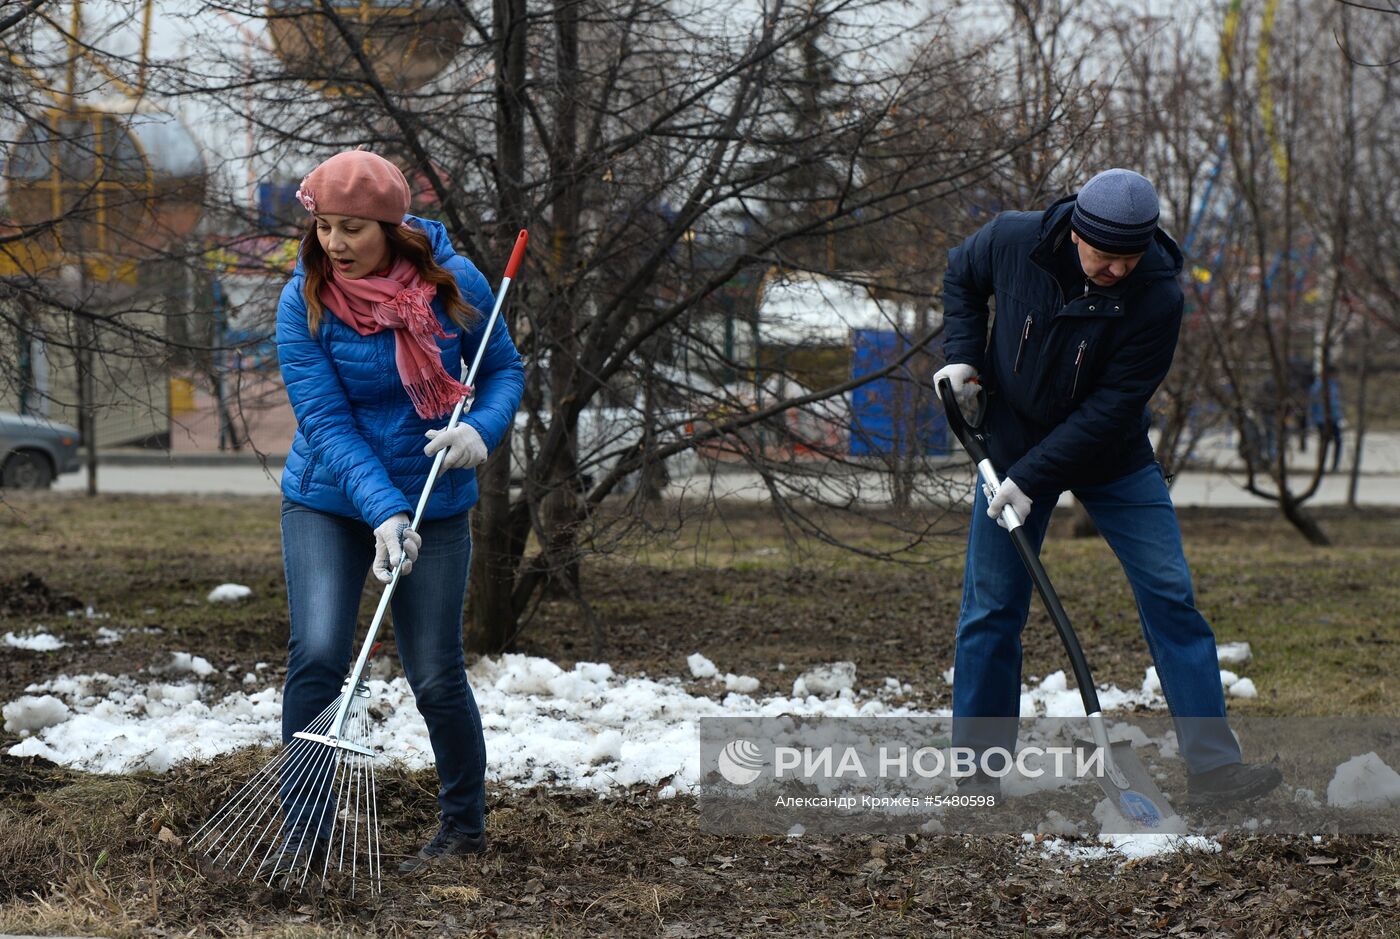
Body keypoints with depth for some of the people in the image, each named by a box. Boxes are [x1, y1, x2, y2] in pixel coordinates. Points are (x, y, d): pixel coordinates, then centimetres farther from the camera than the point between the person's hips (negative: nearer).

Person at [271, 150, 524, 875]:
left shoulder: (453, 283, -12)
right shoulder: (305, 302, -15)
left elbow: (503, 368, 2)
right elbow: (327, 424, -20)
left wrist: (480, 429, -20)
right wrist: (383, 514, -32)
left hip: (434, 503, 1)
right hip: (327, 503, 0)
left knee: (436, 675, 3)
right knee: (316, 654, -16)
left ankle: (465, 824, 24)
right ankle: (304, 832, -4)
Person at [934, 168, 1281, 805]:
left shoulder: (1156, 297, -25)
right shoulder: (1012, 240, -18)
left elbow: (1111, 406, -24)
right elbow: (961, 276, 6)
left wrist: (1033, 477, -26)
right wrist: (963, 356, -8)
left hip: (1113, 461, -1)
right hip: (1012, 442, 1)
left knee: (1171, 597, -5)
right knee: (991, 609, 2)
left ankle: (1213, 766, -2)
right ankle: (977, 772, 13)